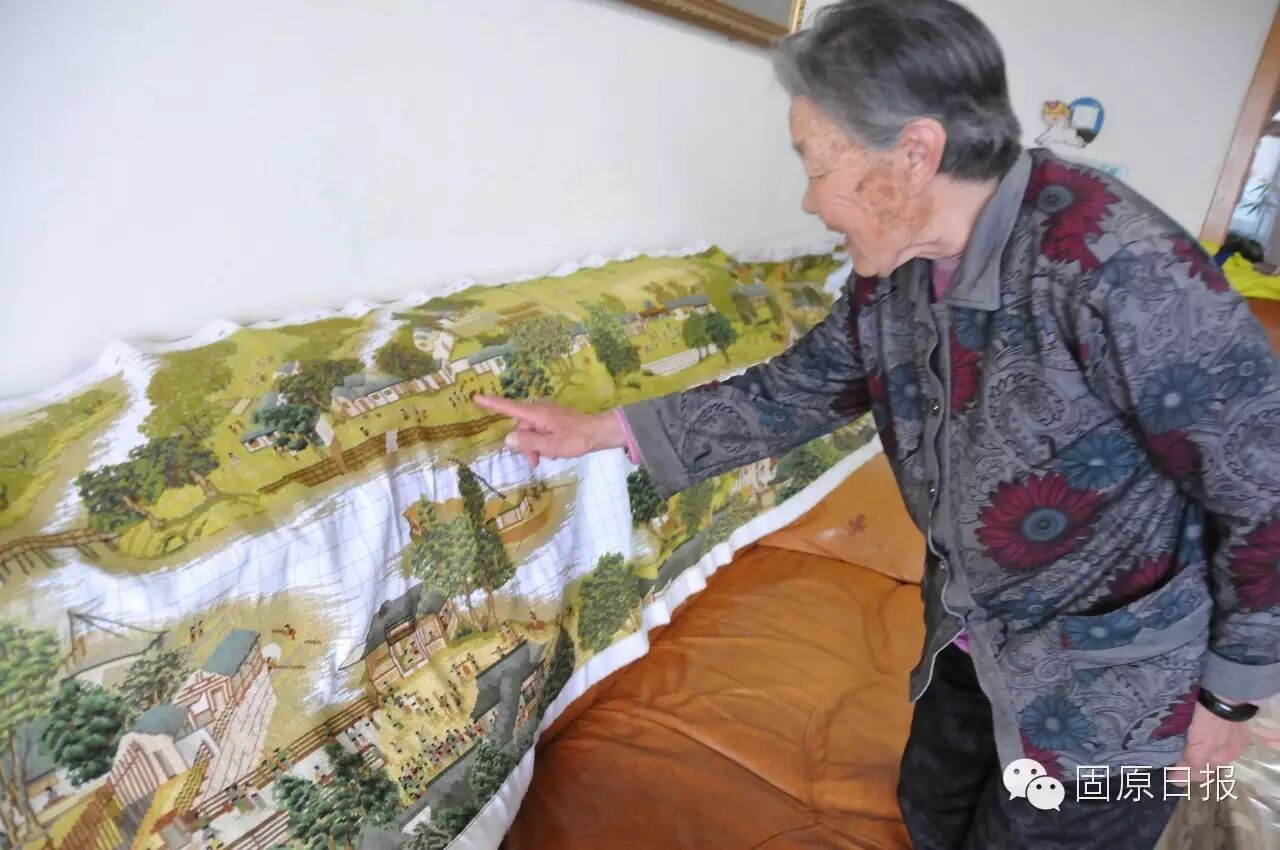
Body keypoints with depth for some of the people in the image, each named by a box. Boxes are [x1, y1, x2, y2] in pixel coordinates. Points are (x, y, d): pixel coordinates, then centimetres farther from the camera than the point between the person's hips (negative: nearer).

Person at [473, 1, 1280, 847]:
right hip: (970, 639, 6)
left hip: (1113, 681, -6)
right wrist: (602, 429, -4)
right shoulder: (890, 276, -10)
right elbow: (794, 391, -1)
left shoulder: (1121, 272, -32)